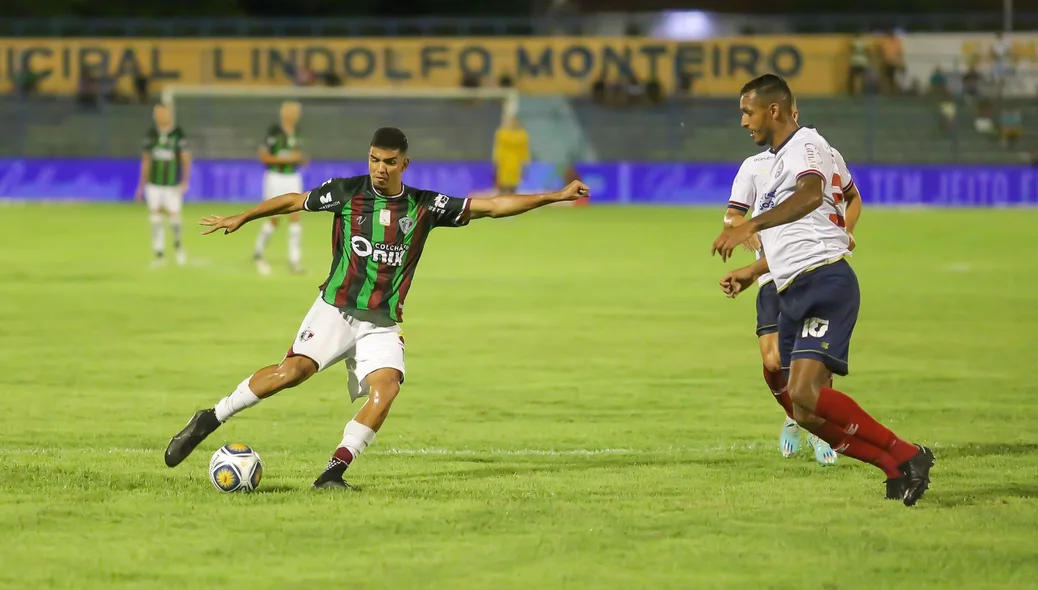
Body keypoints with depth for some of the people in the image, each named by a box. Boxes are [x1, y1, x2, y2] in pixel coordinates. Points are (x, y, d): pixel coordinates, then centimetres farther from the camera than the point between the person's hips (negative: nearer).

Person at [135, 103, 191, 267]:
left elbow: (186, 160, -5)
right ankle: (159, 255, 3)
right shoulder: (151, 134, 3)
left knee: (173, 215, -2)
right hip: (154, 184, 3)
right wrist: (141, 186, 11)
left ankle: (177, 244, 28)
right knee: (155, 218, -3)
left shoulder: (178, 134, -6)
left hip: (172, 184, -3)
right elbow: (146, 160, 10)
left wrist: (185, 181, -15)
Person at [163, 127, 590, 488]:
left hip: (382, 323, 2)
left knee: (386, 386, -23)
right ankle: (209, 420, -10)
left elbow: (493, 207, 3)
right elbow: (294, 201, 15)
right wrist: (241, 218, 18)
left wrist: (555, 197, -1)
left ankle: (334, 470, -18)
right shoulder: (347, 192, 0)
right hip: (335, 310, -2)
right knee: (294, 369, -23)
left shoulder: (425, 206, 3)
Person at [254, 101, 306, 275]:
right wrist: (287, 158, -20)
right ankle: (258, 252, 19)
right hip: (276, 178, -6)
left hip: (293, 178, 6)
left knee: (295, 218, -2)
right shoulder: (275, 132, -14)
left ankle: (294, 260, 1)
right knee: (274, 219, -3)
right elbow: (263, 156, -16)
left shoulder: (295, 133, 7)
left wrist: (300, 159, 0)